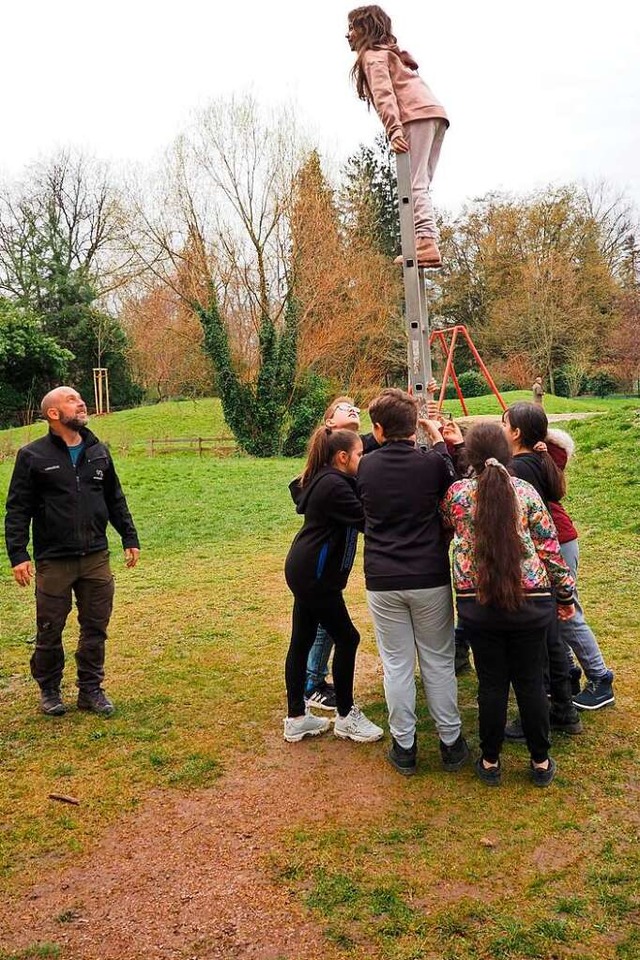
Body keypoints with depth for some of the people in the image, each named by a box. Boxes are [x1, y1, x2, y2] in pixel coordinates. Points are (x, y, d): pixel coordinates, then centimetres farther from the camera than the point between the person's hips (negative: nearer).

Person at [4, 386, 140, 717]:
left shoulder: (98, 452, 8)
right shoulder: (33, 456, -4)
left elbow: (115, 500, 15)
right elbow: (18, 510, -5)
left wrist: (130, 538, 12)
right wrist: (18, 554, -12)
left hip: (96, 559, 3)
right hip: (53, 562, -3)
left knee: (95, 628, 9)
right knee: (49, 631, 8)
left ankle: (91, 689, 23)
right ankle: (49, 690, 27)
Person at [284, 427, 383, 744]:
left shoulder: (324, 479, 11)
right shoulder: (334, 485, -21)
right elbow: (366, 519, -23)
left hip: (305, 570, 10)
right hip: (314, 574, -10)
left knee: (301, 642, 13)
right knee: (347, 638, 1)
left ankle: (296, 718, 21)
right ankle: (346, 717, 15)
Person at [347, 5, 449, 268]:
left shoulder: (372, 55, 7)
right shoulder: (391, 52, 35)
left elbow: (384, 94, -10)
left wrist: (394, 129, -23)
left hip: (417, 116, -9)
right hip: (435, 113, 9)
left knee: (414, 185, -18)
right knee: (419, 185, 3)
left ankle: (426, 243, -32)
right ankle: (427, 243, -8)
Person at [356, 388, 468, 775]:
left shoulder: (366, 467, -3)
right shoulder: (432, 462, -10)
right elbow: (453, 485, 11)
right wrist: (437, 436, 20)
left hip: (382, 581, 1)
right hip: (430, 579, -1)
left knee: (397, 665, 11)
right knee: (438, 662, 12)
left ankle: (404, 746, 21)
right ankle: (451, 743, 24)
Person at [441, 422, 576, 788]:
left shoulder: (457, 493, -5)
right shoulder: (525, 491, -4)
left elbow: (442, 522, 16)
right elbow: (549, 546, -2)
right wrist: (565, 593, 11)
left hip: (478, 603, 0)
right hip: (530, 601, 0)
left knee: (492, 683, 11)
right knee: (531, 682, 13)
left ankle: (490, 762, 24)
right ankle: (541, 762, 26)